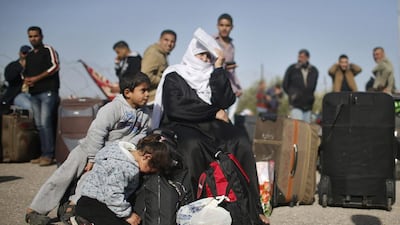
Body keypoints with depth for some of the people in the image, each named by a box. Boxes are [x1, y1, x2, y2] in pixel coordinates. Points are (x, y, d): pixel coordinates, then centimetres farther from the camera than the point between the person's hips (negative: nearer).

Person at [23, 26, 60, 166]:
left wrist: (36, 78, -11)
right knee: (39, 125, 6)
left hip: (48, 91, -7)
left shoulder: (48, 50, 2)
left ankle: (49, 155, -11)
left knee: (46, 122, -14)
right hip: (34, 93, 7)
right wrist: (26, 80, 3)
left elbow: (55, 66, -11)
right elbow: (25, 72, 28)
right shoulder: (29, 56, 22)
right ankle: (44, 154, 10)